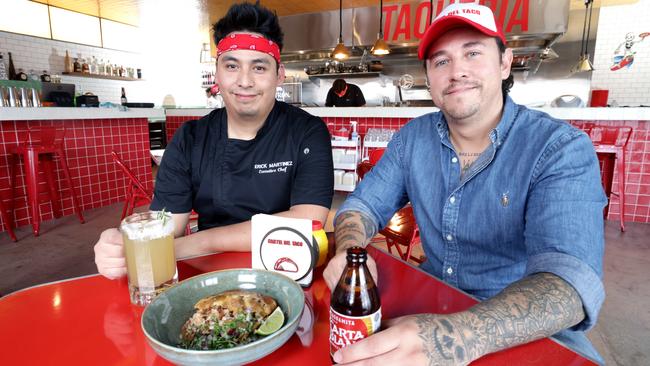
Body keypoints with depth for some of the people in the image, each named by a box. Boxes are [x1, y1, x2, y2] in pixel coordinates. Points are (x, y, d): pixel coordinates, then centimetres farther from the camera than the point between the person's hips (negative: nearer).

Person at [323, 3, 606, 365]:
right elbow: (363, 206, -1)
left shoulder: (562, 148, -16)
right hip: (431, 304, 3)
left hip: (531, 331, -2)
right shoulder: (413, 138, -3)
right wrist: (349, 252, -24)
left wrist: (463, 336, -46)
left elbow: (571, 279, -27)